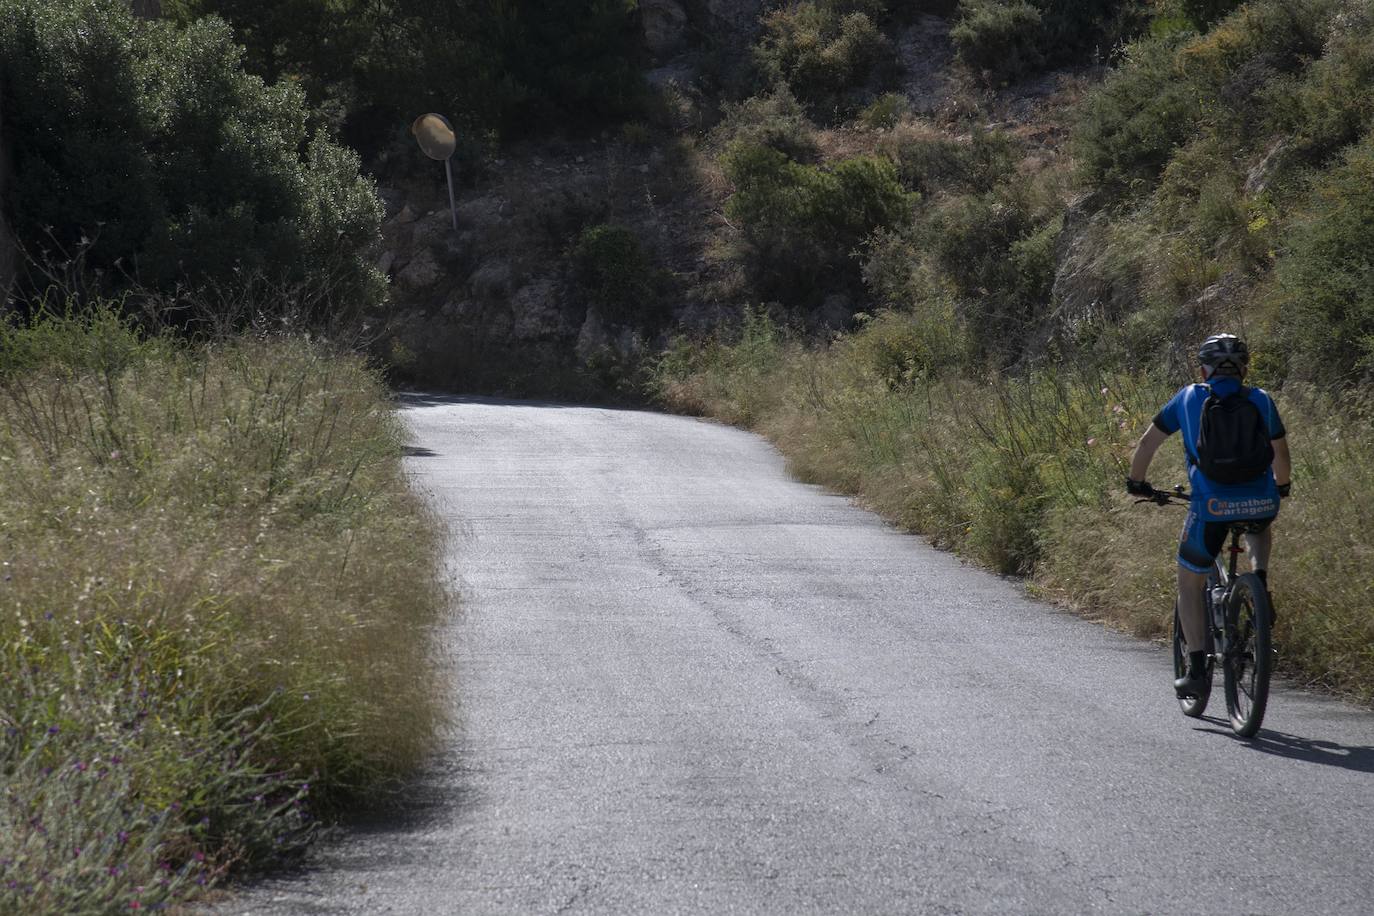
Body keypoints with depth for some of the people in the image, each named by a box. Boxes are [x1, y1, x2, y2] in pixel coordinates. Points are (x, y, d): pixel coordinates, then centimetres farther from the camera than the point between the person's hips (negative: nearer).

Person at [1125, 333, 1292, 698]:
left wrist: (1136, 482, 32)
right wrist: (1282, 487, 41)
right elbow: (1281, 455, 21)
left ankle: (1196, 669, 8)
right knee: (1260, 524, 40)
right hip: (1261, 503, 2)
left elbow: (1148, 443, 16)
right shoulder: (1261, 400, 13)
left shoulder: (1189, 398, 11)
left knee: (1190, 585, 16)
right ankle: (1260, 579, 15)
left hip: (1212, 504, -2)